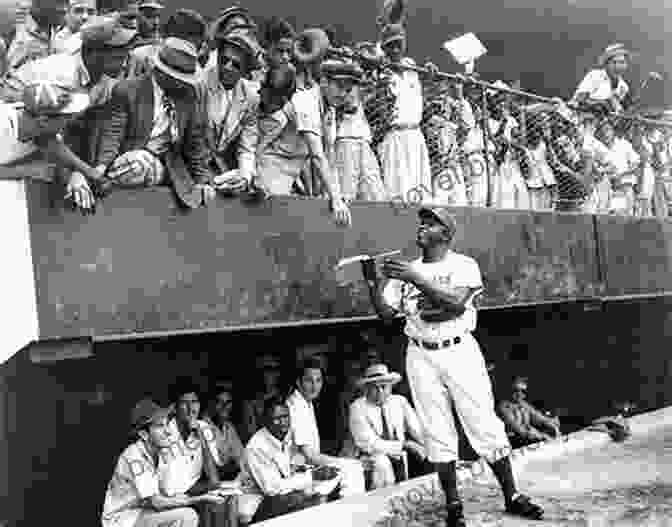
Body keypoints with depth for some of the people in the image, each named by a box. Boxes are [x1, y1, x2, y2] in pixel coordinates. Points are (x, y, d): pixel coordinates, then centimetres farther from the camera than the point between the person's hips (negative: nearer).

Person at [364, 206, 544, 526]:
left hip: (460, 351, -3)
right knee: (437, 432, 4)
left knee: (486, 426, 0)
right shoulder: (405, 270, 10)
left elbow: (456, 303, -19)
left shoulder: (463, 265, -1)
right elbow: (386, 313, 4)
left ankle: (511, 496, 13)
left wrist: (415, 278, -22)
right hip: (421, 357, 3)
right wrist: (372, 280, -9)